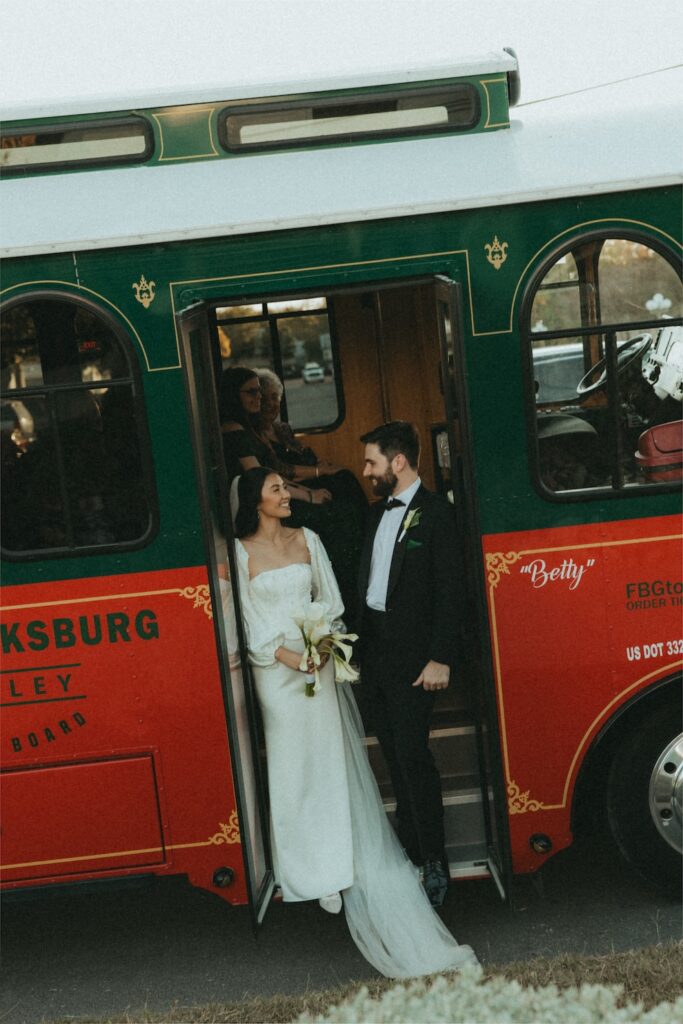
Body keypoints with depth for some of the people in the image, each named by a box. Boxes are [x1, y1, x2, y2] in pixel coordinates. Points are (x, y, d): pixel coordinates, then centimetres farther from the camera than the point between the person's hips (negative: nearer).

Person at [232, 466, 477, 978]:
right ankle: (317, 872, 11)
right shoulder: (241, 552, -3)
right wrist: (285, 654, -14)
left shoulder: (307, 540, 8)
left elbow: (329, 598, 10)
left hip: (320, 661, 3)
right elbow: (246, 621, -4)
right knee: (294, 764, 2)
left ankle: (344, 864, 15)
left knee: (334, 759, 4)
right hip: (276, 668, -3)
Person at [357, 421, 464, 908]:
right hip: (375, 652, 7)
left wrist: (440, 658, -16)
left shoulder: (436, 513, -9)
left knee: (413, 756, -5)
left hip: (412, 657, -7)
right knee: (395, 757, 13)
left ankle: (435, 863, 7)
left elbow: (450, 591, -12)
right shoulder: (377, 512, 14)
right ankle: (409, 851, 25)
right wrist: (361, 642, 10)